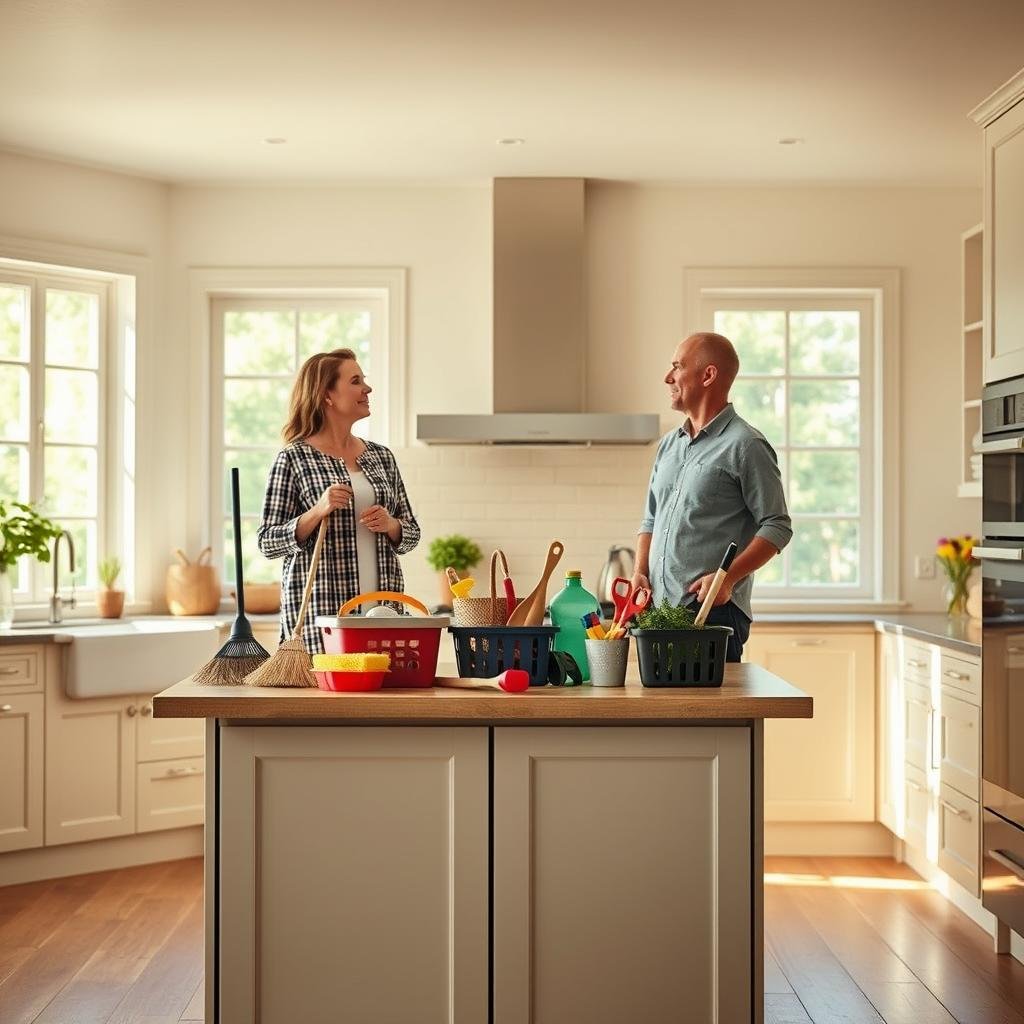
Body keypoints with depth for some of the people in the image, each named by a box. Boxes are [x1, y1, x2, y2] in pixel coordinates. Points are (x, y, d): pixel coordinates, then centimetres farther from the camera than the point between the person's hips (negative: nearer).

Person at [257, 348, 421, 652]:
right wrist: (318, 511, -17)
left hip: (383, 605, 4)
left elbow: (411, 533, 18)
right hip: (319, 607, -4)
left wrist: (390, 525, -4)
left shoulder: (382, 457, 13)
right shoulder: (293, 459, -1)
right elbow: (267, 543, -3)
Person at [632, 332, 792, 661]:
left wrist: (727, 577, -19)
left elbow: (777, 527, -8)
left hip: (714, 610, -7)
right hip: (659, 610, 7)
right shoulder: (669, 444, 18)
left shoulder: (745, 446, -6)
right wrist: (640, 572, 6)